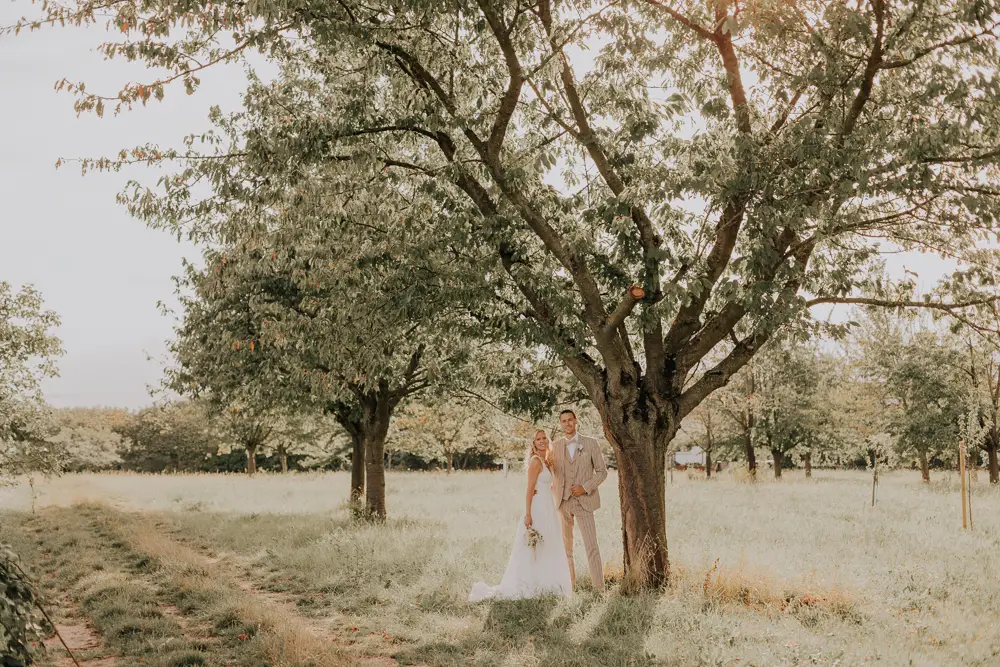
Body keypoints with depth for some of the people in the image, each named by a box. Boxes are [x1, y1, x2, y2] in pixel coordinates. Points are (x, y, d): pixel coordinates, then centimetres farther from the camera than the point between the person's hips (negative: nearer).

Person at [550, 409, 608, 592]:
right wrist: (552, 496, -1)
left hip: (584, 501, -2)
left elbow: (602, 471, 1)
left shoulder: (590, 443, 1)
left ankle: (599, 588, -5)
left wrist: (585, 488, -11)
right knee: (565, 547, 7)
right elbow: (552, 473, 14)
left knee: (592, 546, -8)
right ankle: (569, 585, 15)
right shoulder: (555, 446, 7)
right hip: (562, 502, 3)